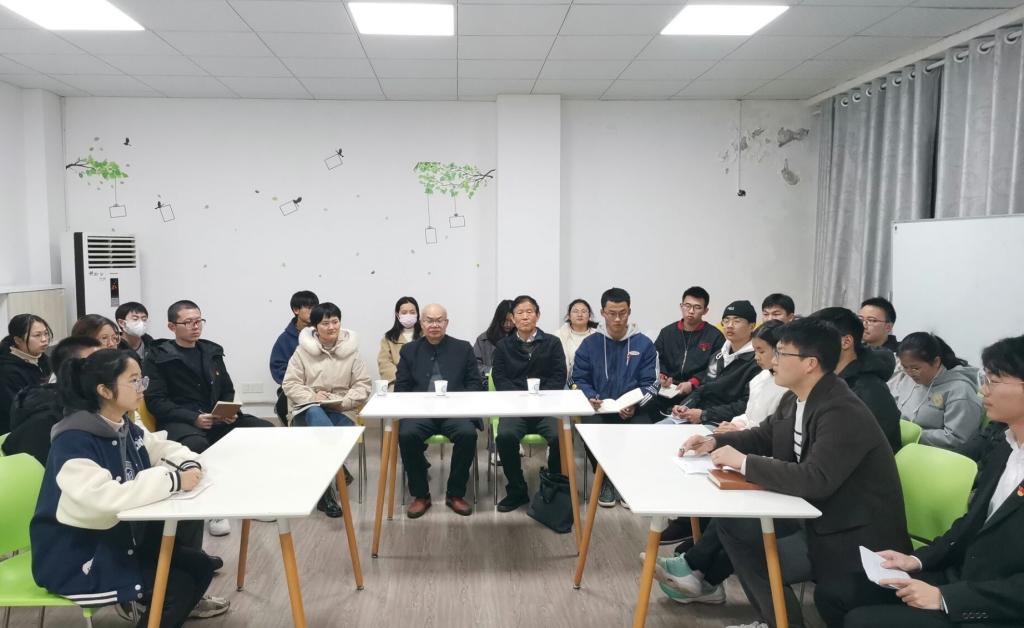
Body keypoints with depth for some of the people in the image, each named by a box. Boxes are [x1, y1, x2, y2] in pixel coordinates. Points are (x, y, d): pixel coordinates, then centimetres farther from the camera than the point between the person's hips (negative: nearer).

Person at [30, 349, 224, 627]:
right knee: (179, 586, -14)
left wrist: (189, 464, -11)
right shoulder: (74, 441, -26)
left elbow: (163, 447, 12)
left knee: (200, 565, -1)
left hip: (121, 537, 8)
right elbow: (105, 497, -39)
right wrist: (173, 480, -34)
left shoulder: (123, 427, 0)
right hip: (76, 561, -8)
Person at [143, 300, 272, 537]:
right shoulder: (158, 357, 0)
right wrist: (194, 418, -20)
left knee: (267, 430, -14)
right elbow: (155, 401, -8)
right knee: (196, 445, -40)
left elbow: (227, 390, 20)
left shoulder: (212, 351, 15)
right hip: (179, 422, -5)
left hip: (217, 419, 5)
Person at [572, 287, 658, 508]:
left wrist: (635, 405, -15)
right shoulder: (589, 344, 5)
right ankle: (606, 481, 0)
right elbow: (579, 379, 6)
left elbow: (650, 383, 1)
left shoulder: (644, 344, 3)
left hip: (632, 410, 0)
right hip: (599, 409, 0)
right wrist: (591, 398, -14)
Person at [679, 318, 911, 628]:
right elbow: (763, 436, 16)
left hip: (855, 533, -8)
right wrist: (714, 441, -1)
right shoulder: (794, 398, 0)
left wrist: (744, 462, -29)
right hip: (815, 510, 8)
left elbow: (815, 480, -37)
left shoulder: (843, 413, -27)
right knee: (733, 517, -1)